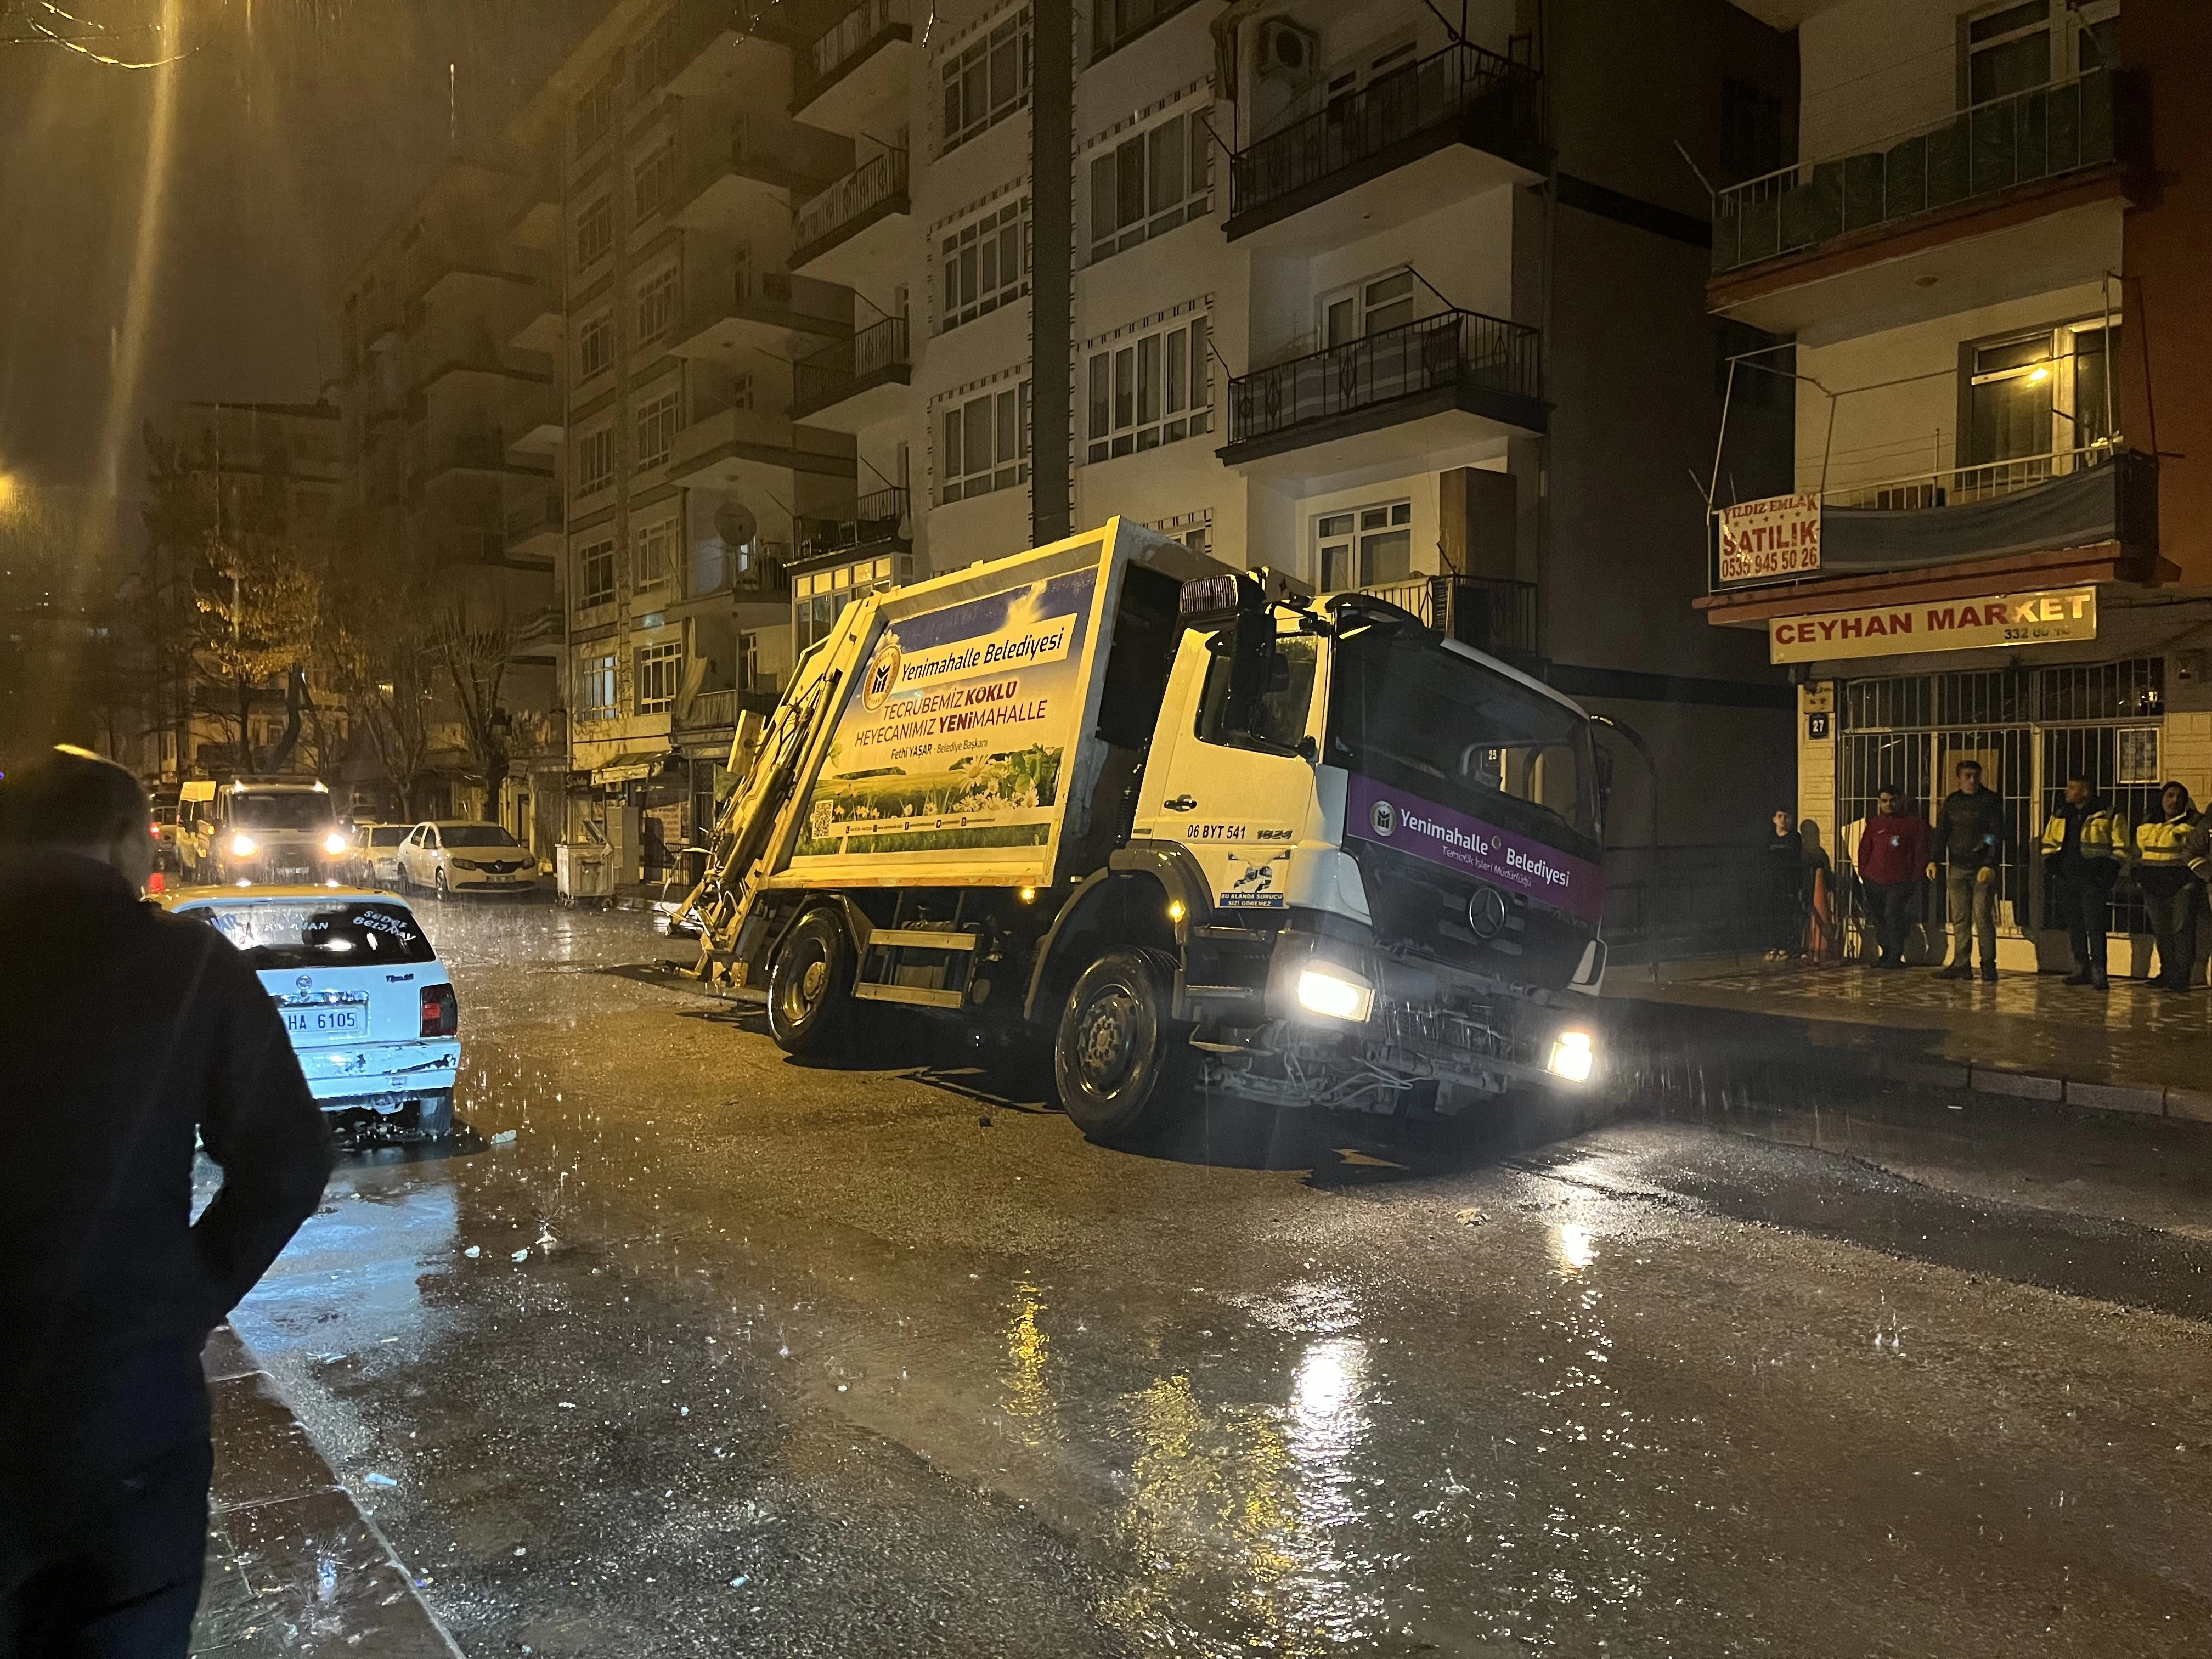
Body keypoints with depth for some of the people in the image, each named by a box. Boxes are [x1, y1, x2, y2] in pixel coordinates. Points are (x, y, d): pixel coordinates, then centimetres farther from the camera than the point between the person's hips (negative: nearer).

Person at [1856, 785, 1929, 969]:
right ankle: (1886, 953, 18)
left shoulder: (1915, 822, 4)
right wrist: (1864, 875, 6)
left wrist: (1915, 878, -4)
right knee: (1877, 918, 5)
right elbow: (1864, 851, 16)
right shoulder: (1874, 824, 14)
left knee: (1893, 915, -16)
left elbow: (1921, 851, 2)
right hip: (1874, 882, 4)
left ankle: (1895, 956, -7)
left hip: (1900, 882, -4)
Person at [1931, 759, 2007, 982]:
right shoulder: (1951, 802, 13)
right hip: (1957, 867, 4)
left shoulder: (1991, 800, 1)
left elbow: (1997, 835, -4)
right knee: (1959, 919, 3)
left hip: (1983, 868, -4)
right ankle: (1961, 965, 6)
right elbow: (1941, 833, 14)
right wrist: (1934, 860, 1)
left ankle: (1988, 965, 0)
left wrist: (1990, 865, -15)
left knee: (1983, 917, -6)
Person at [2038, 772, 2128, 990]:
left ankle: (2098, 972, -7)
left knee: (2094, 926, -10)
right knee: (2074, 927, 9)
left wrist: (2108, 872, -10)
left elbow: (2119, 848, -2)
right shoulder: (2060, 814, 15)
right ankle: (2082, 970, 16)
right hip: (2065, 878, 6)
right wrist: (2049, 866, 10)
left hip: (2093, 880, -6)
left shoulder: (2109, 815, -2)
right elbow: (2048, 844, 23)